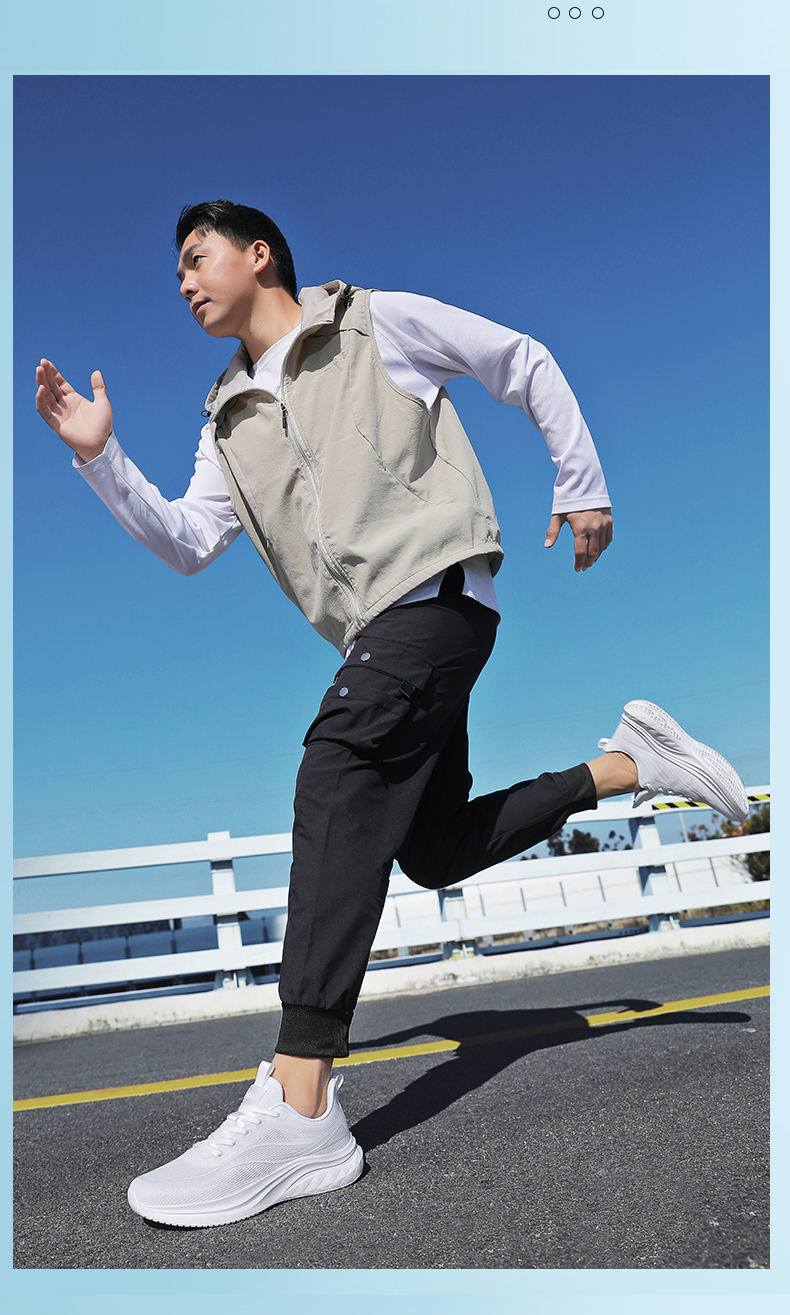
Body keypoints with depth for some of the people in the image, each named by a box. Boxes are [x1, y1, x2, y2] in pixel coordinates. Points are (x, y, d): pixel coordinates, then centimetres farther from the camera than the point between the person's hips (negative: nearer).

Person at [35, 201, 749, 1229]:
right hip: (378, 637, 7)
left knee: (338, 771, -27)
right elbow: (188, 543, 12)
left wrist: (584, 486, 8)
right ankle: (629, 763, 19)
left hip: (437, 585, -7)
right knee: (435, 853, 6)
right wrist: (101, 457, 2)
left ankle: (300, 1110, -31)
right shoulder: (230, 421, 23)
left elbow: (526, 365, 13)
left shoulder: (377, 323, 8)